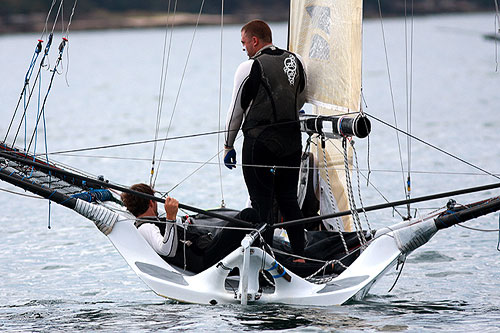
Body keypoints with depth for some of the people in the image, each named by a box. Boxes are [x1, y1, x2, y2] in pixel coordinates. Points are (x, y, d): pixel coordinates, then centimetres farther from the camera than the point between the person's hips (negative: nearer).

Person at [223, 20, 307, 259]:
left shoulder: (249, 68, -9)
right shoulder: (295, 61, 8)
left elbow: (236, 110, -2)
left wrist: (228, 145, 8)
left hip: (260, 142, -6)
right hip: (292, 139, 6)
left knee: (262, 204, -2)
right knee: (289, 200, 13)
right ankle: (299, 257, 12)